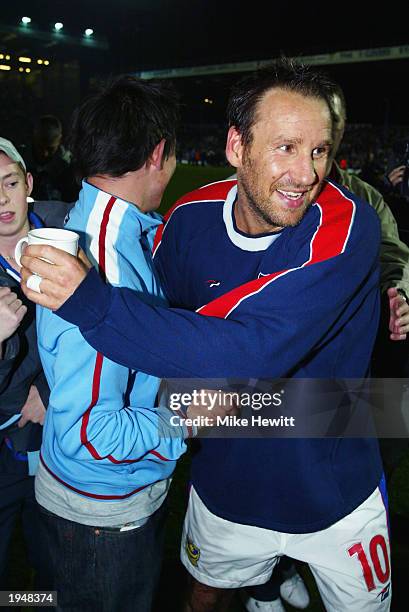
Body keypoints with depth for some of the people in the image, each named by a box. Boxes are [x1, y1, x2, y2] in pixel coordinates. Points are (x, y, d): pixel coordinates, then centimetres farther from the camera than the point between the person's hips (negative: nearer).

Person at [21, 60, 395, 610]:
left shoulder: (348, 226, -27)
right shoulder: (191, 219, -14)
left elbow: (250, 353, -40)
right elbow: (148, 304, 3)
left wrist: (94, 303, -42)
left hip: (335, 497, -2)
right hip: (226, 487, 3)